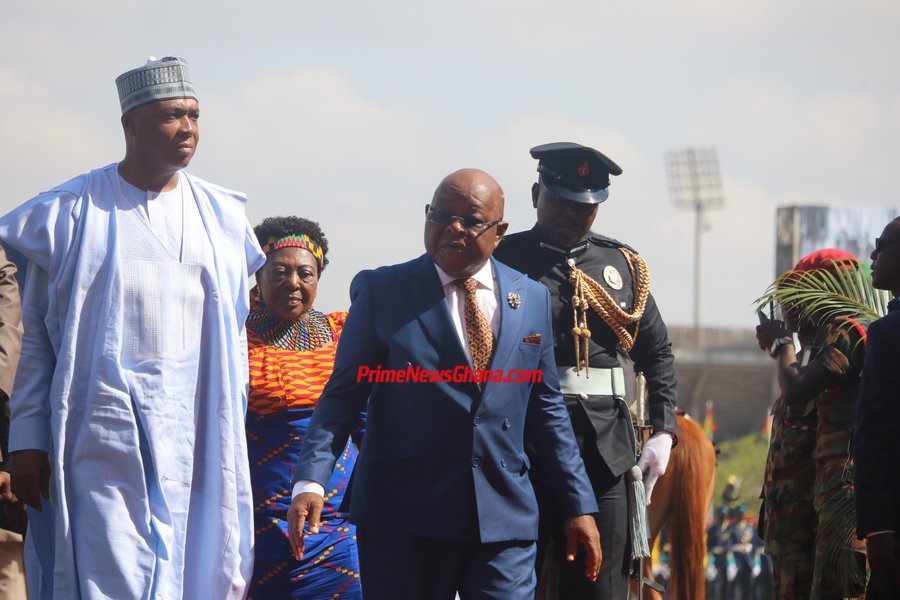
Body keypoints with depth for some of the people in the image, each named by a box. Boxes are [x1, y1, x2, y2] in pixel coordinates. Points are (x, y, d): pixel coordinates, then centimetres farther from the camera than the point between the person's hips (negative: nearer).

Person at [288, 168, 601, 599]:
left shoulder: (531, 299, 12)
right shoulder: (381, 291, 2)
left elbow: (546, 410, 17)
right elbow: (343, 395, -1)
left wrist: (578, 505, 14)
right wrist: (311, 482, -14)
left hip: (505, 516, 2)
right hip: (403, 515, -2)